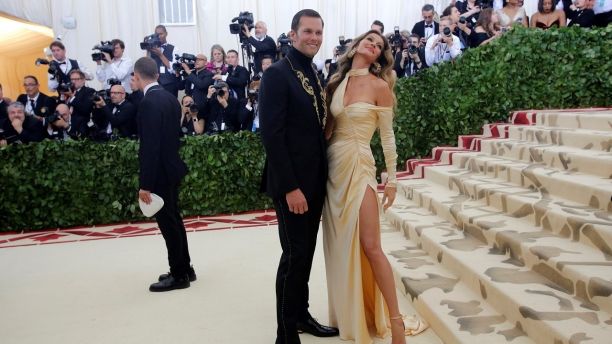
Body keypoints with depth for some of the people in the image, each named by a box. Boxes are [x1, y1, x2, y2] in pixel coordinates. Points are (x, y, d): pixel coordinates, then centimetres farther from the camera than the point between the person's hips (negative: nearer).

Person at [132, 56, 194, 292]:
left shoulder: (148, 102, -19)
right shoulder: (170, 97, 8)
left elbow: (150, 146, -22)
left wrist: (145, 184, -19)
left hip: (160, 172, -9)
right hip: (171, 168, 9)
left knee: (168, 223, 1)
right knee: (173, 220, 17)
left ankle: (178, 275, 12)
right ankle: (184, 269, 28)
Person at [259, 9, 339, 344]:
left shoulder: (314, 76, 13)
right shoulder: (276, 74, -12)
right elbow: (272, 134, -18)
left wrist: (320, 177, 9)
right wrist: (290, 187, -21)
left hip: (315, 179, 8)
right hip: (292, 183, -8)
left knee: (306, 252, 16)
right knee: (294, 254, -1)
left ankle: (300, 314, 32)